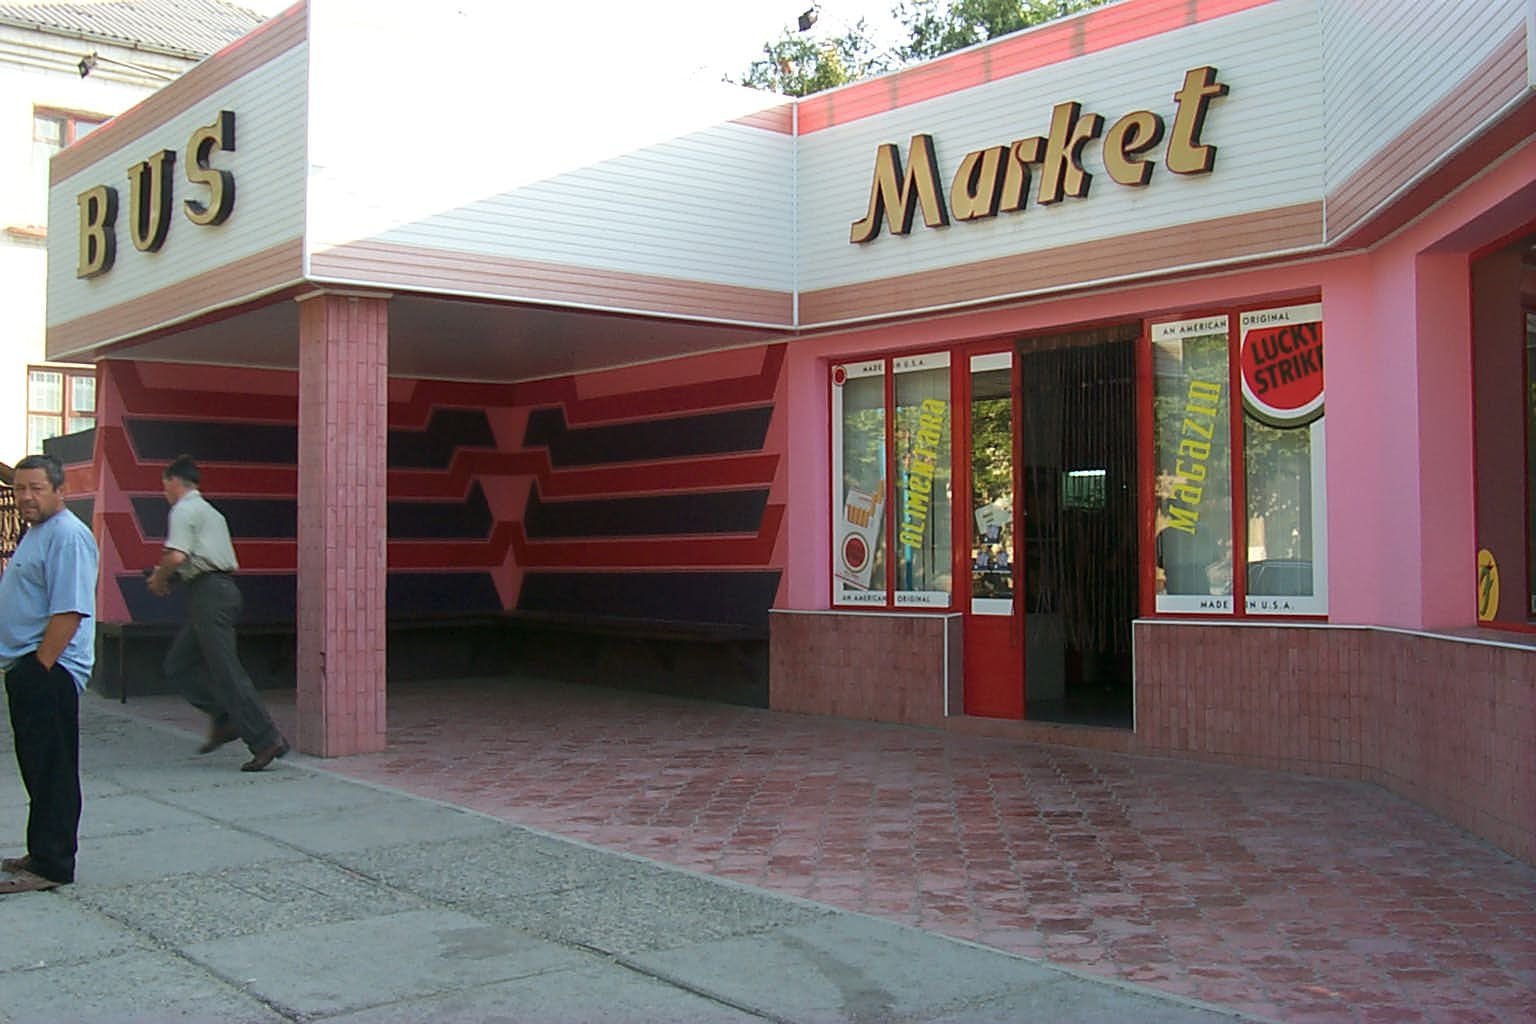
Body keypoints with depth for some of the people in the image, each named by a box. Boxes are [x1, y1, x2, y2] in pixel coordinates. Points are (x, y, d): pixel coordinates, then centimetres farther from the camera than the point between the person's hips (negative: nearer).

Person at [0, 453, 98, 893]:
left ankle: (50, 866, 0)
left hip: (49, 671, -10)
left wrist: (40, 667, -21)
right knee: (37, 767, 16)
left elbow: (69, 611, -22)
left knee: (51, 770, -5)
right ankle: (43, 853, 24)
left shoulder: (67, 536, -15)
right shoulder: (36, 533, 19)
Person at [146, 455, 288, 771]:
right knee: (178, 665, 14)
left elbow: (176, 557, -19)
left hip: (208, 592, -9)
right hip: (223, 588, 9)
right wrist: (169, 577, 18)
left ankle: (266, 741, -10)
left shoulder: (184, 510, -6)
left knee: (226, 671, -9)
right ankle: (224, 719, 8)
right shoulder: (209, 511, 24)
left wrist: (159, 579, -1)